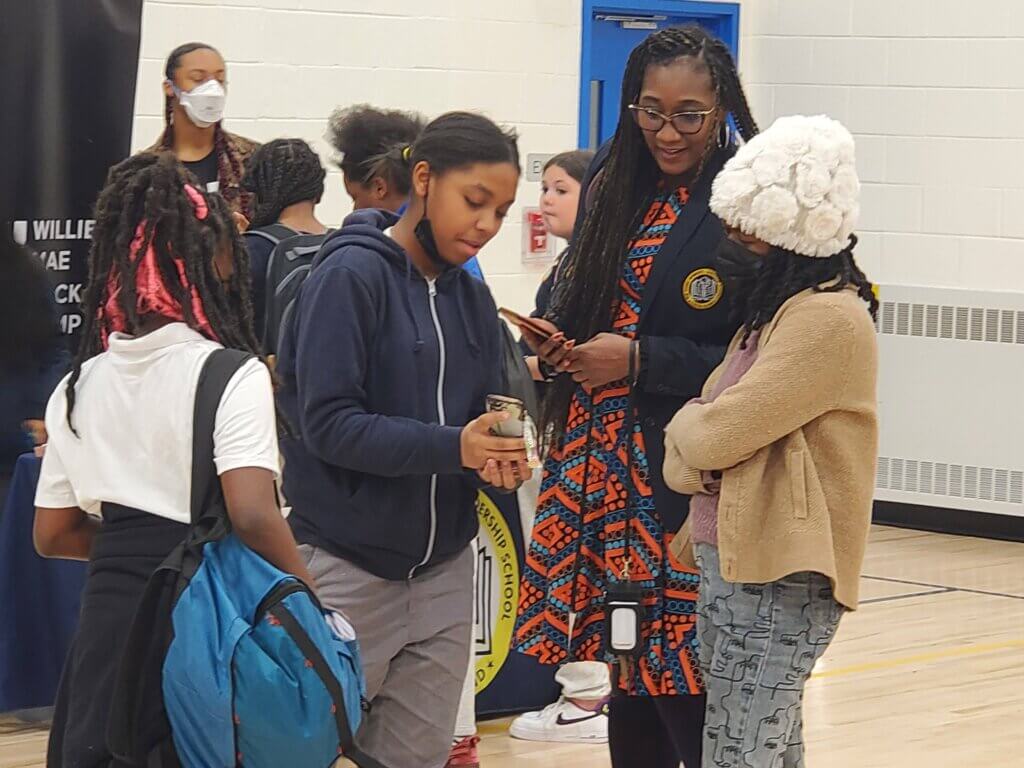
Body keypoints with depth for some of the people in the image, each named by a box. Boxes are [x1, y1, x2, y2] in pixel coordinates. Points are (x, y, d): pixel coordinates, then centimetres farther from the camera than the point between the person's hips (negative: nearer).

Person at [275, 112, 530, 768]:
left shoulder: (472, 300, 10)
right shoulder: (351, 276, -11)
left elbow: (482, 422, 11)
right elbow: (328, 422, -18)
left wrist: (499, 459, -13)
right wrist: (451, 447, -28)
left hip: (443, 570, 6)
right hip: (349, 568, -6)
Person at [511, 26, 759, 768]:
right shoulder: (619, 196, 12)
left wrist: (640, 360, -16)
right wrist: (559, 346, 0)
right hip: (606, 475, 6)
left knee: (685, 693, -7)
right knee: (627, 681, 9)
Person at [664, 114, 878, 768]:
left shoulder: (829, 320, -17)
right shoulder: (775, 311, 15)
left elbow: (716, 435, -18)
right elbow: (699, 454, 15)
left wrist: (688, 424, 2)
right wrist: (692, 541, 4)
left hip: (777, 580, -10)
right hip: (737, 565, 10)